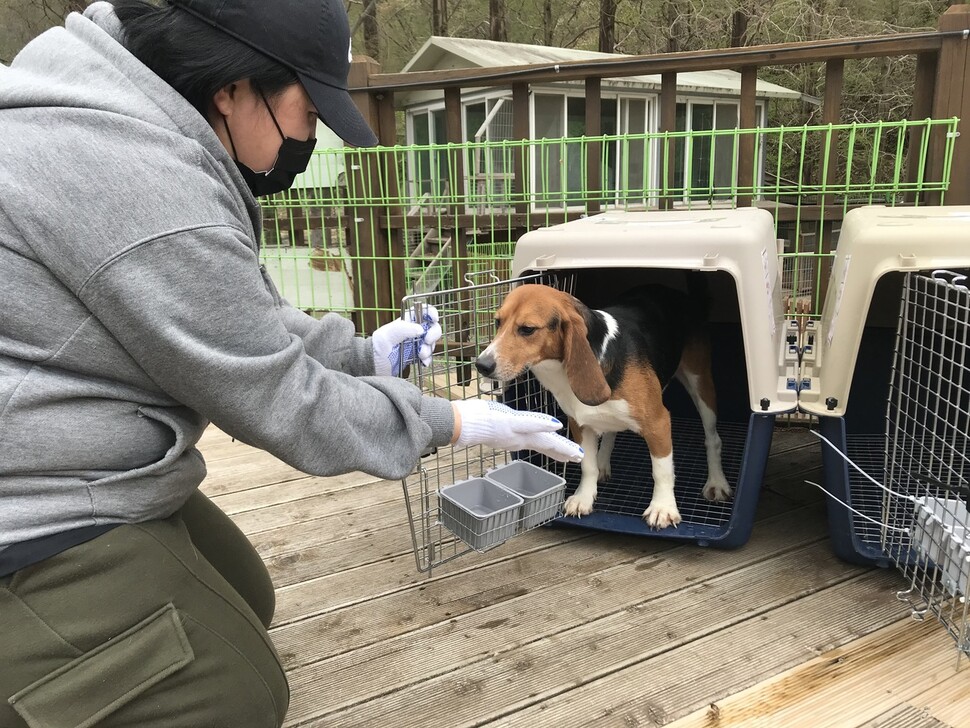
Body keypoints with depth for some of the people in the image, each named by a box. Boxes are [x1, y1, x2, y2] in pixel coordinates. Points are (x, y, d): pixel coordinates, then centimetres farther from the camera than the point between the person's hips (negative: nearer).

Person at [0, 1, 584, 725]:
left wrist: (365, 352, 11)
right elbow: (278, 401, -21)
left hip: (77, 476, 10)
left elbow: (242, 326, 12)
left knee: (241, 601, 20)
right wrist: (458, 424, -11)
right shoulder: (140, 180, -28)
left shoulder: (150, 128, 5)